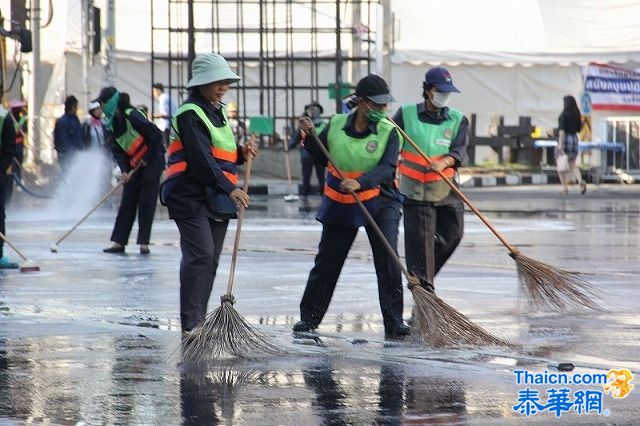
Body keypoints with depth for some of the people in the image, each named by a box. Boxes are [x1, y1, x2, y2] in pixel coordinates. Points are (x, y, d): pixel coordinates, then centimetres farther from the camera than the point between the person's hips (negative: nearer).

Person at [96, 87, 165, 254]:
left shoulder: (131, 116, -22)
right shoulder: (112, 122, 3)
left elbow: (156, 135, -22)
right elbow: (117, 149, 3)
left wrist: (147, 159, -15)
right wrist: (124, 170, -11)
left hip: (152, 161, -8)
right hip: (134, 165, 8)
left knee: (146, 202, -5)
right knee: (127, 203, 4)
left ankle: (144, 243, 0)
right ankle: (119, 242, 4)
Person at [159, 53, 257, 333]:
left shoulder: (217, 112, 19)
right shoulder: (190, 113, -11)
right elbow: (201, 159, -21)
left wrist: (241, 153, 4)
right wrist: (229, 188, -26)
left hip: (216, 198, 9)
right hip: (191, 196, -9)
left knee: (211, 259, 8)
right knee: (200, 256, -15)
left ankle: (198, 320, 13)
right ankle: (190, 323, -14)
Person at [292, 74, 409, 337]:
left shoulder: (388, 131, -8)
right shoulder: (336, 125, -2)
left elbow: (386, 169, -21)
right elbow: (320, 156, 13)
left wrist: (360, 183, -36)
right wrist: (311, 137, -6)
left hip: (379, 203, -2)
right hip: (340, 205, 2)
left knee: (389, 262, -12)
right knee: (327, 262, 8)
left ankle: (394, 321, -5)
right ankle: (310, 316, 22)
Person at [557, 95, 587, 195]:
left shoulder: (564, 115, -13)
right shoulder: (577, 115, 5)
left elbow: (562, 130, -21)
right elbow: (579, 129, 12)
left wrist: (560, 144, -25)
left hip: (564, 139, -6)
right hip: (574, 139, 6)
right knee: (572, 165, 11)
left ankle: (565, 187, 6)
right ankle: (580, 181, -16)